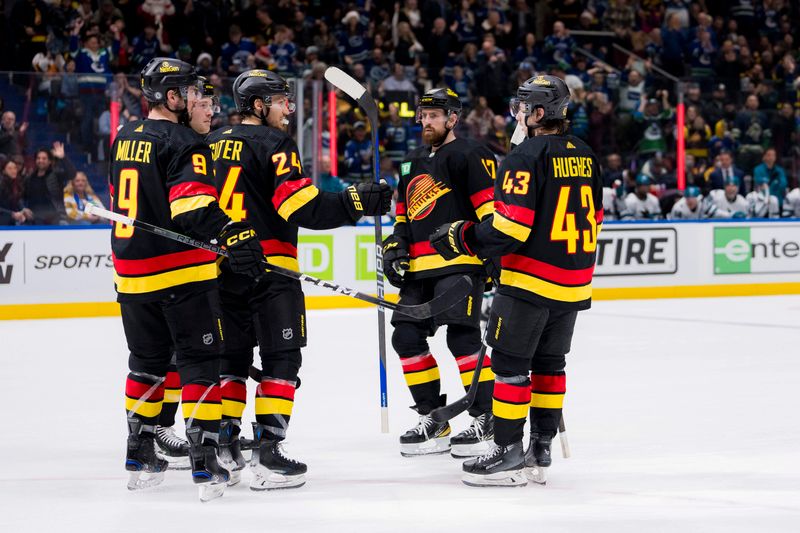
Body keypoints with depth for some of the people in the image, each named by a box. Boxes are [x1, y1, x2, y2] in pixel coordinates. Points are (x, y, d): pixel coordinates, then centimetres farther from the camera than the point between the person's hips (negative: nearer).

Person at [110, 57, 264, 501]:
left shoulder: (124, 140, 13)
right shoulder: (183, 143, -13)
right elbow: (193, 205, -26)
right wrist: (231, 233, -32)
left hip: (131, 271, 8)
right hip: (181, 271, -7)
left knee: (147, 361, 18)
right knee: (200, 362, -2)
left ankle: (139, 459, 22)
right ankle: (204, 463, -7)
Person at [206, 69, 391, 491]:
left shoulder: (212, 144, 13)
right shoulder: (273, 143, -10)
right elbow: (304, 208, -19)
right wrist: (356, 202, -18)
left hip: (221, 265, 7)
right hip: (268, 266, -7)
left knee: (232, 357, 16)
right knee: (280, 359, -3)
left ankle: (224, 447, 18)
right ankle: (267, 454, -9)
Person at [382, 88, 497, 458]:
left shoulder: (469, 155, -4)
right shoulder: (412, 163, 21)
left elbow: (491, 208, -11)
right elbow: (403, 216, 28)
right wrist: (395, 247, 14)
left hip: (459, 264, -9)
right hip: (419, 267, 9)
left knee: (461, 337, -16)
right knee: (407, 337, 4)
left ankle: (485, 418, -9)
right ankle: (432, 419, 13)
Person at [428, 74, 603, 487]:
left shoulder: (527, 156, -15)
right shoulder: (585, 157, 10)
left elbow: (510, 226, -20)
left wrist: (461, 238, -8)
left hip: (530, 280, -8)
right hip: (573, 283, 8)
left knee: (510, 362, -1)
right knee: (549, 363, 15)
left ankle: (509, 454, -1)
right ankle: (541, 450, 17)